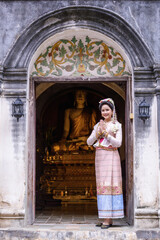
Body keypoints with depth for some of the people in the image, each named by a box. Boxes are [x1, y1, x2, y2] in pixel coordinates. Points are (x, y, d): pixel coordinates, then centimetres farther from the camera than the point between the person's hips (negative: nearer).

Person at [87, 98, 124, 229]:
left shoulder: (117, 125, 2)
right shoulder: (98, 125, 14)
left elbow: (118, 143, -9)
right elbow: (89, 142, 6)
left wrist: (105, 132, -16)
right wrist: (98, 132, -10)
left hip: (111, 157, -5)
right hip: (100, 157, 5)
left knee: (110, 184, -9)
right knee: (102, 185, 3)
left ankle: (108, 219, -9)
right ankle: (107, 218, 8)